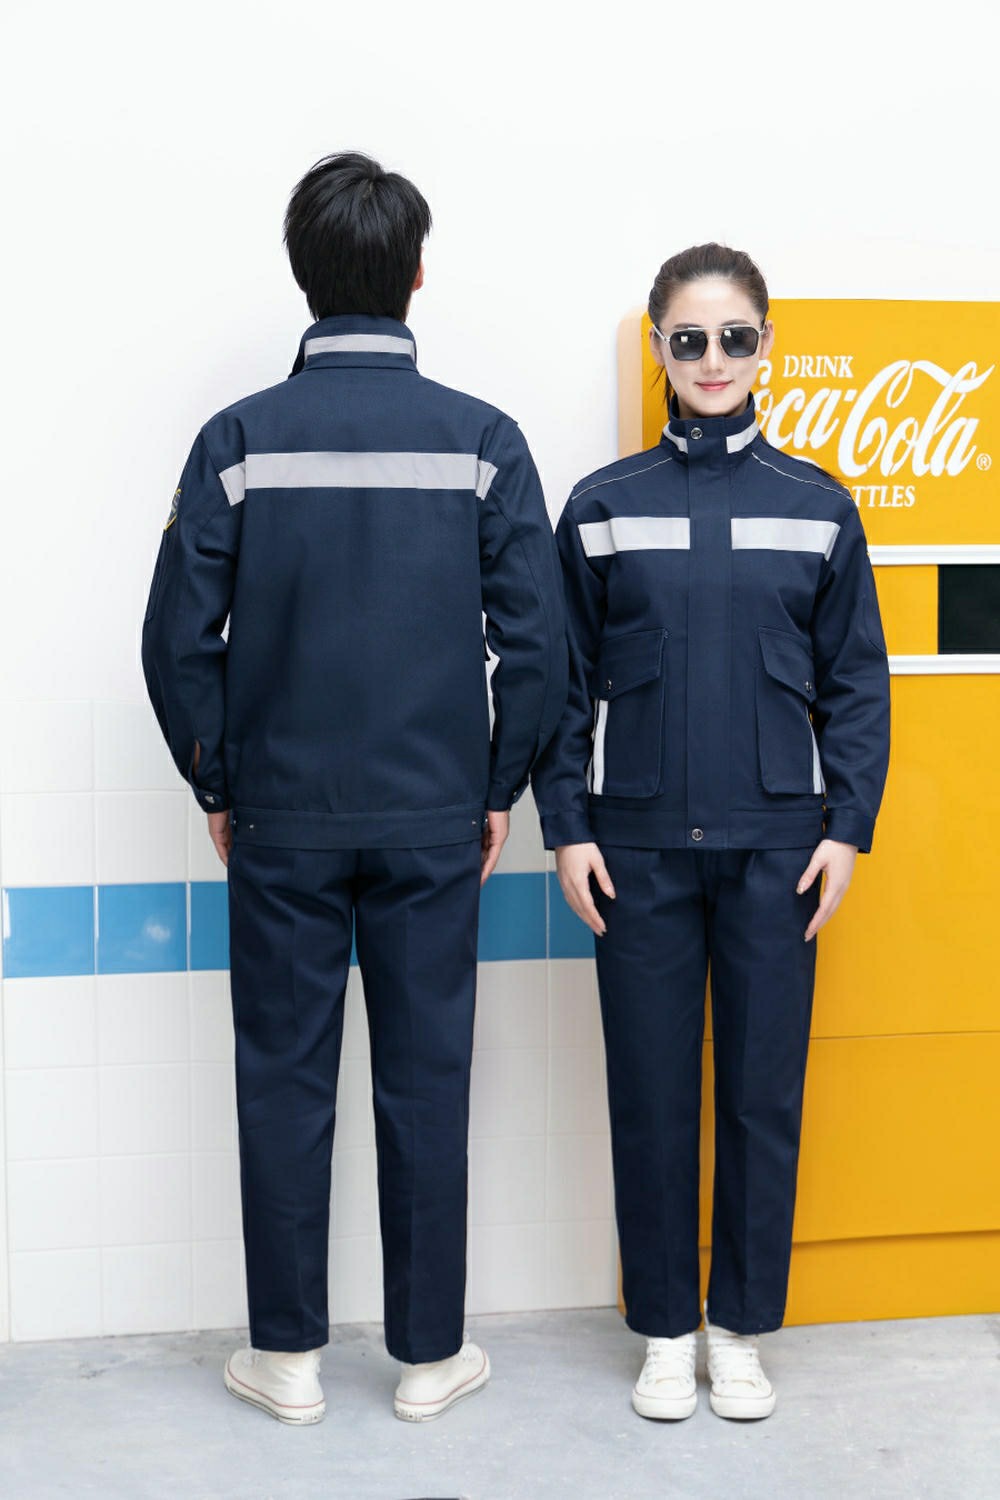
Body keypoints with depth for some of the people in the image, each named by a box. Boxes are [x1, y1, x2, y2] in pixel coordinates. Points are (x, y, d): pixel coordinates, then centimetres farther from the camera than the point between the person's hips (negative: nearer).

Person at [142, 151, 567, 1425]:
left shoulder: (241, 440, -5)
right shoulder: (482, 441, -4)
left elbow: (180, 639, -4)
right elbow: (536, 639, -5)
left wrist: (218, 786, 8)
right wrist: (498, 791, 7)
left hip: (280, 824, 0)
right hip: (434, 823, 0)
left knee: (284, 1080, 10)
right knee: (425, 1081, 9)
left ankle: (287, 1355, 21)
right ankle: (430, 1355, 21)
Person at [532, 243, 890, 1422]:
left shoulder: (817, 506, 5)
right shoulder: (602, 507, 3)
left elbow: (855, 680, 7)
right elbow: (562, 677, 5)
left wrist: (848, 825, -1)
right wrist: (566, 826, -2)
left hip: (774, 843, 1)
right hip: (639, 845, 0)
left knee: (763, 1093, 6)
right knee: (651, 1093, 6)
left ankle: (740, 1329, 23)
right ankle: (664, 1332, 22)